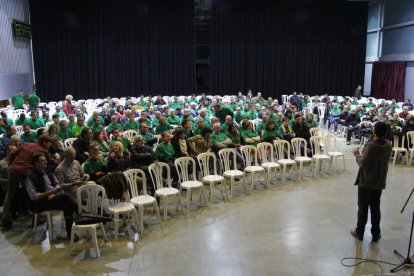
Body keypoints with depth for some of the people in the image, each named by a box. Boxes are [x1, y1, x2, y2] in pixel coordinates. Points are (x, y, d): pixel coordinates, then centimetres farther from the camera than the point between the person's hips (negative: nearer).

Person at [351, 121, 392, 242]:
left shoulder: (371, 145, -21)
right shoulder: (388, 146, 0)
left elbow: (363, 163, -21)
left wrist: (357, 155, -2)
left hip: (366, 181, -6)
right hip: (380, 181, 6)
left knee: (363, 207, 6)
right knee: (375, 207, 13)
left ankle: (359, 232, 17)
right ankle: (376, 234, 19)